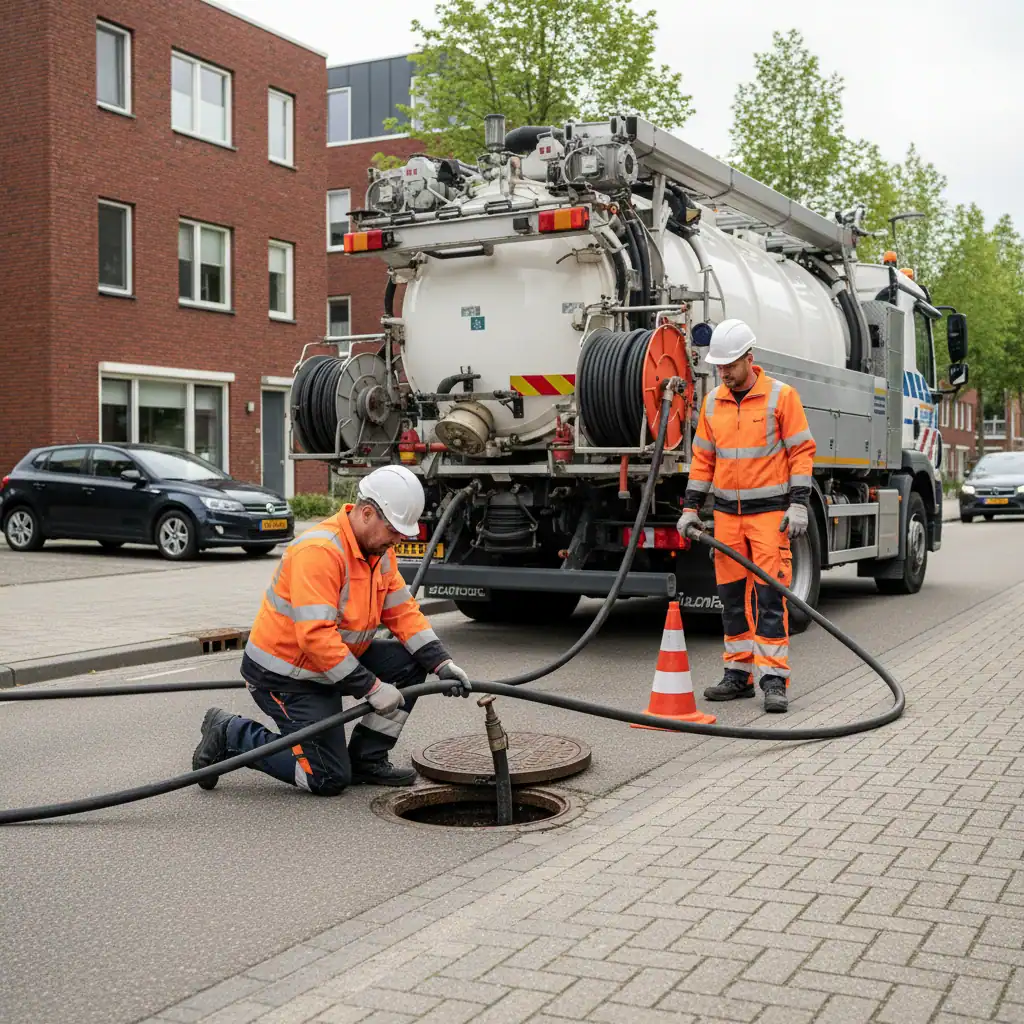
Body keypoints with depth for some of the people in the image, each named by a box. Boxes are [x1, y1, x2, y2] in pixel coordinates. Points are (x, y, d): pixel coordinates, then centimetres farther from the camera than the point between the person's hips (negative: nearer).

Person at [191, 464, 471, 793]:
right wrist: (372, 688, -31)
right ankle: (231, 735, 7)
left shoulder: (380, 551, 1)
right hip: (283, 674, -9)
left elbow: (403, 613, 3)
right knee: (328, 779, -7)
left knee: (410, 662, -4)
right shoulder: (319, 551, -28)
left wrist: (442, 664, -10)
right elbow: (316, 636, -34)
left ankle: (366, 760, 7)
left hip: (335, 659, 9)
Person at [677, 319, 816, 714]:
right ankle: (739, 673, 16)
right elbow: (703, 458, 14)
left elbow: (802, 452, -6)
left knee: (770, 594, -8)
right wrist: (690, 507, 9)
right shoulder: (712, 402, 9)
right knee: (732, 594, 8)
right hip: (726, 513, 5)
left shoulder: (781, 396, -6)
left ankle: (773, 679, -4)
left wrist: (798, 504, -14)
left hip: (770, 511, -5)